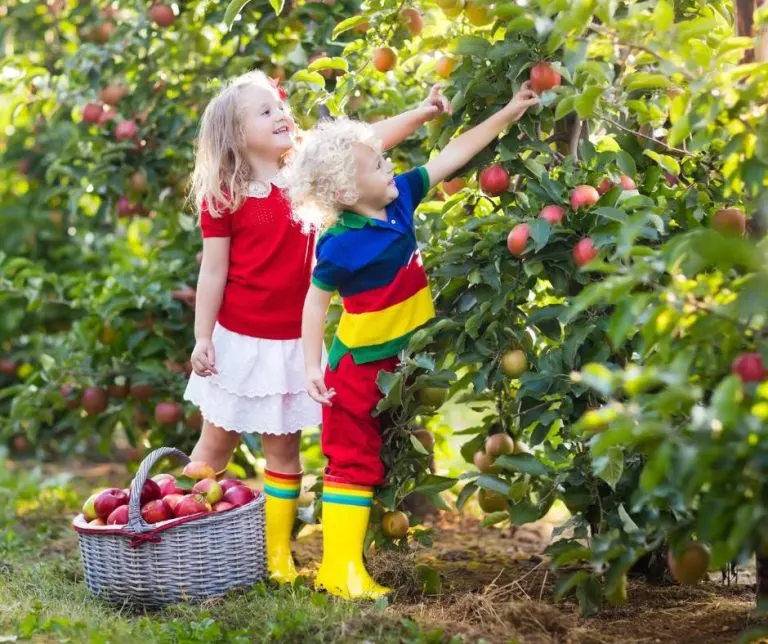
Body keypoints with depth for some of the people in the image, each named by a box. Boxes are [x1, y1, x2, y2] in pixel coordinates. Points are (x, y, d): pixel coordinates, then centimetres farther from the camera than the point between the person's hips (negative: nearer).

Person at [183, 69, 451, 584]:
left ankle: (279, 554, 15)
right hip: (238, 340, -3)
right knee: (216, 446, 9)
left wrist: (422, 113, -13)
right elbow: (213, 272, -7)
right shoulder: (223, 198, -8)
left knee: (283, 447, 8)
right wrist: (202, 339, -9)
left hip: (291, 343, 3)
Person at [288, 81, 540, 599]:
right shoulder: (341, 244, -23)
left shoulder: (400, 197, -6)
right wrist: (314, 365, -16)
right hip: (358, 367, -7)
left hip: (398, 363, 8)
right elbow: (317, 301, -14)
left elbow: (452, 155, 1)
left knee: (387, 457, 15)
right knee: (354, 460, -3)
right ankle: (339, 568, 3)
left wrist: (508, 114, 2)